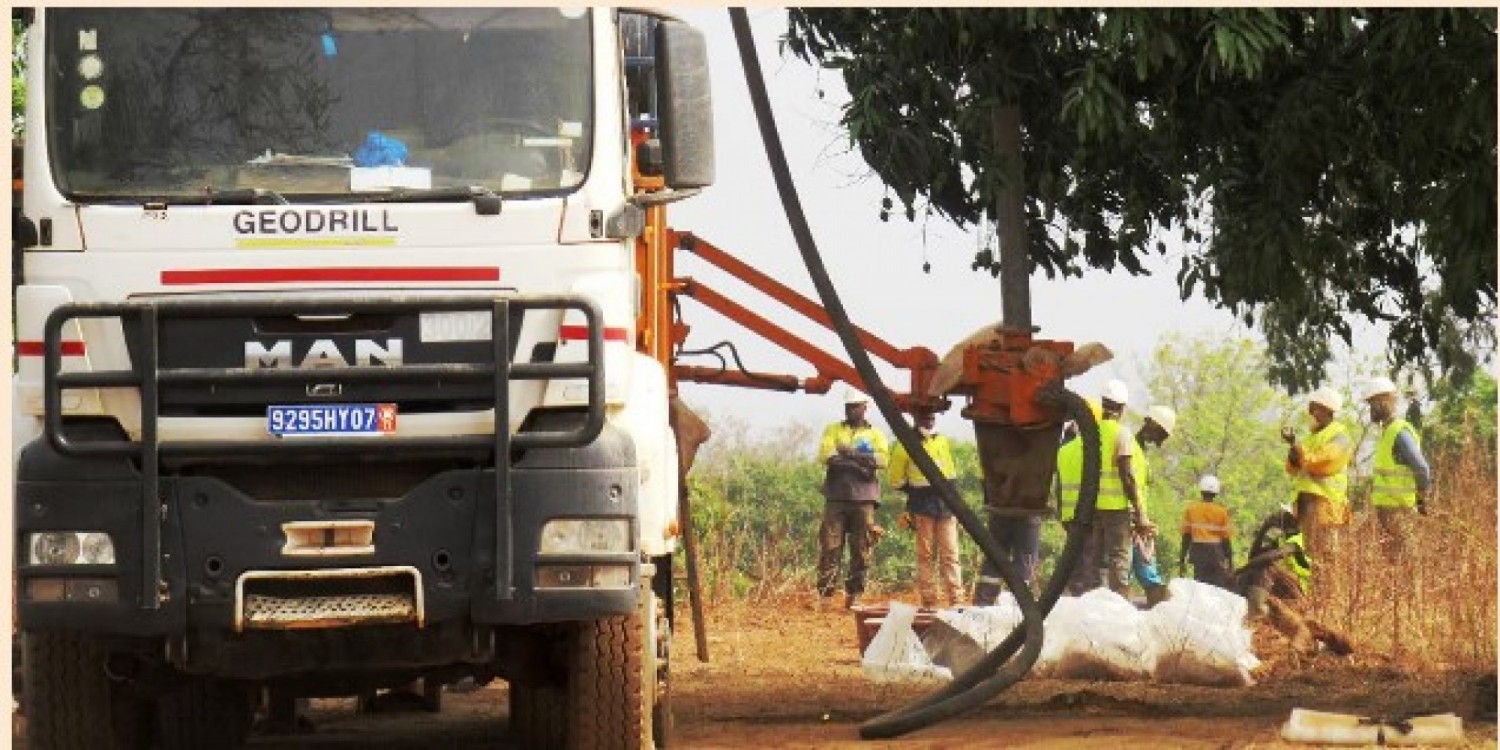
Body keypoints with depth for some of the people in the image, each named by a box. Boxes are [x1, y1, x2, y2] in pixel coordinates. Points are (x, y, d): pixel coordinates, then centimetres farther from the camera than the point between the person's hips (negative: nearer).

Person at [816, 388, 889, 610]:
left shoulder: (874, 434, 14)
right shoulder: (833, 431, 14)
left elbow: (882, 459, -5)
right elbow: (826, 456, -4)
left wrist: (851, 454, -16)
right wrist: (860, 464, -13)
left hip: (863, 499, 1)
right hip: (836, 497, -1)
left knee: (861, 550, -1)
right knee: (830, 547, -7)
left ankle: (853, 595, 4)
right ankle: (825, 594, -7)